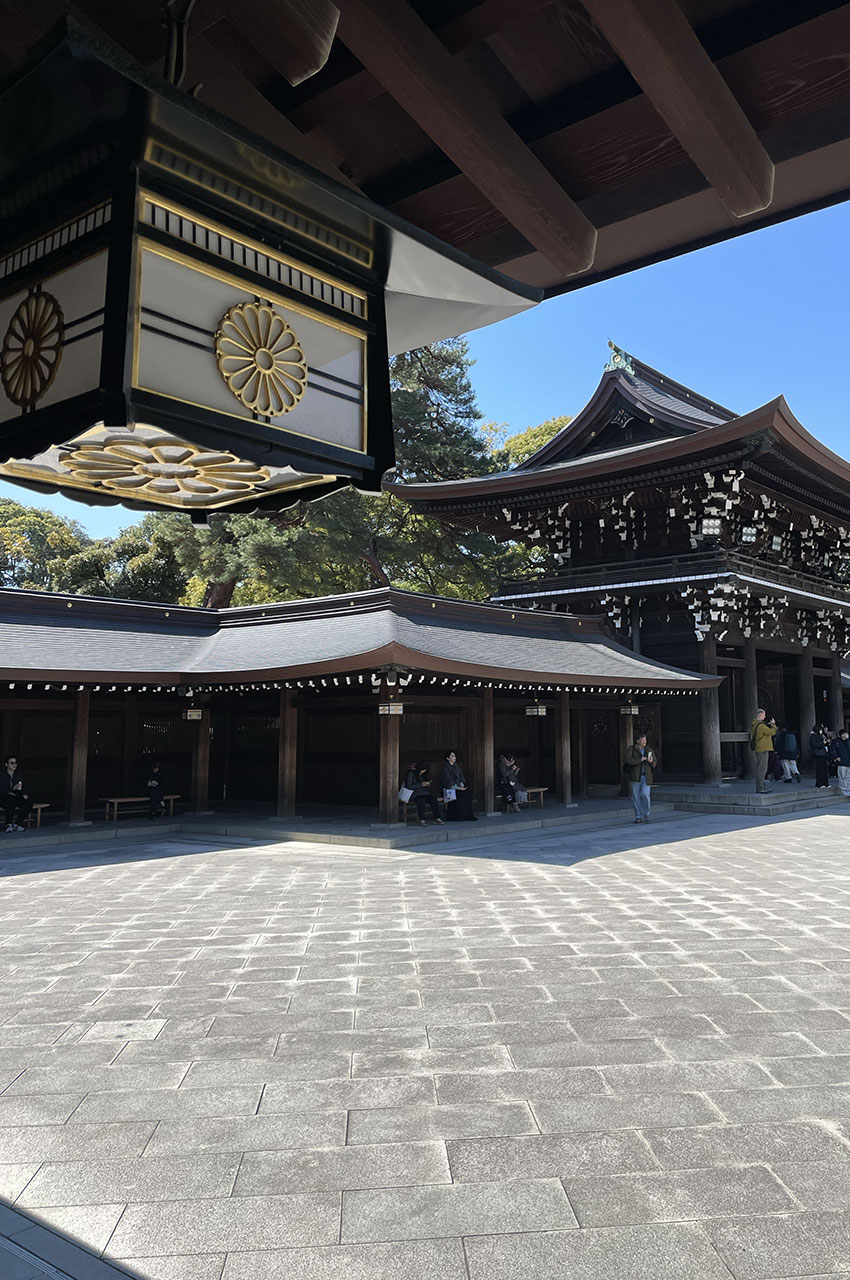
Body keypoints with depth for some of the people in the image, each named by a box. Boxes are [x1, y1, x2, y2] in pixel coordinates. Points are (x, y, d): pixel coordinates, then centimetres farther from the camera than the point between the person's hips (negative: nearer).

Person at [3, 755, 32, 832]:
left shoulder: (18, 776, 14)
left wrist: (24, 794, -7)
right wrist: (13, 788, -28)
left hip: (17, 798, 4)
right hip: (5, 799, -4)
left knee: (29, 803, -26)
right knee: (11, 804, -40)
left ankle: (17, 823, -19)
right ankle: (8, 824, -26)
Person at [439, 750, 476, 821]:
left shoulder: (457, 766, 17)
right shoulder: (445, 768, -6)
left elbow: (461, 777, 17)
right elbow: (448, 781, -14)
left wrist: (462, 785, -3)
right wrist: (457, 788, -20)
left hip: (458, 787, 7)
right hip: (449, 789, -7)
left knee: (467, 792, -21)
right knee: (460, 794, -30)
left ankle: (469, 815, -19)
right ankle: (458, 816, -23)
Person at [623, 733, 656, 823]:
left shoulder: (649, 750, 8)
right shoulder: (631, 749, -1)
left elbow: (655, 763, 10)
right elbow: (628, 760, -13)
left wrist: (651, 761, -13)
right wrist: (639, 760, -23)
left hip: (646, 776, 1)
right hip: (634, 777, -1)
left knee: (645, 794, -14)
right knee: (636, 797, 1)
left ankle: (646, 814, 5)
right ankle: (638, 817, 9)